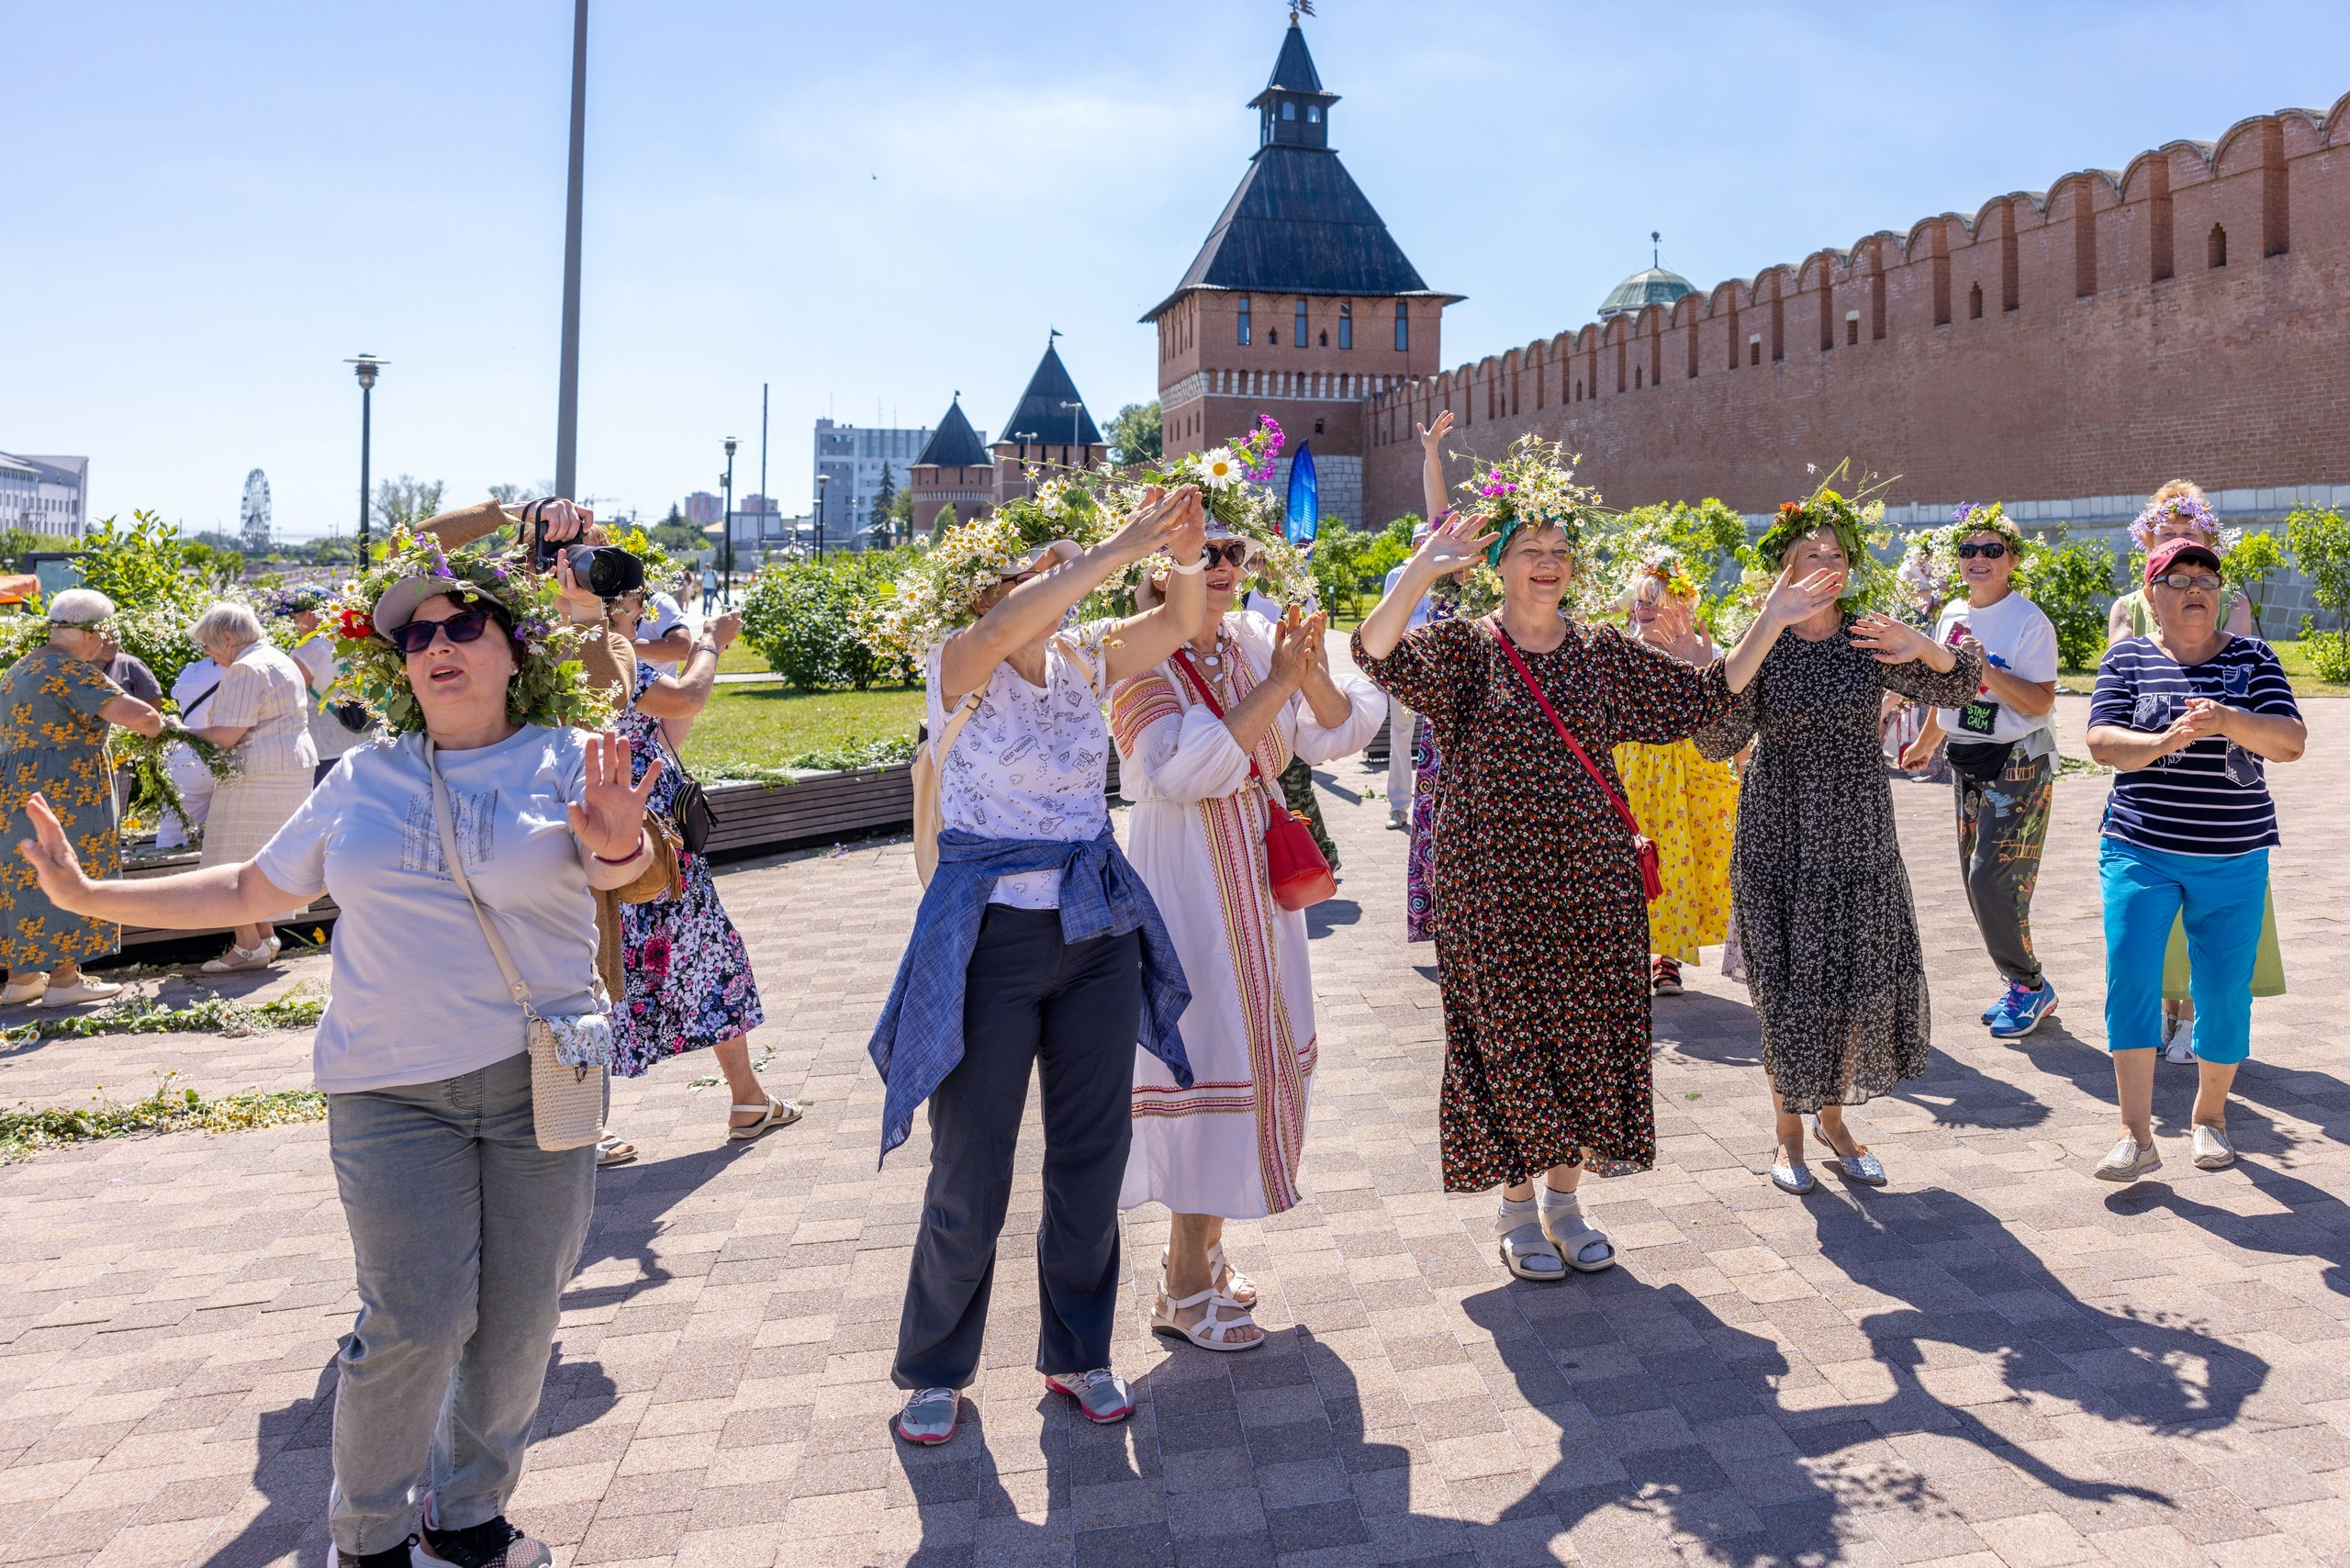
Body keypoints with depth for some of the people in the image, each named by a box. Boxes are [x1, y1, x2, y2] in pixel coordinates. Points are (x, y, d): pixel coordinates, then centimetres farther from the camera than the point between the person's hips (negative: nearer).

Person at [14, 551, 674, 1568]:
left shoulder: (567, 763, -1)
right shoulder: (363, 779, 9)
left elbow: (634, 877, -19)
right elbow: (254, 889, 19)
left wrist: (617, 845, -43)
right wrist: (91, 896, 15)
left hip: (538, 1080, 0)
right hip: (392, 1090, 1)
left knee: (519, 1318, 7)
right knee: (416, 1322, -6)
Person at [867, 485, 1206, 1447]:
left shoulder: (1081, 661, 6)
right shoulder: (959, 668, -8)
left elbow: (1179, 624, -4)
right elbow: (1005, 626, -29)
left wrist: (1183, 556, -23)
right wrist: (1120, 549, -29)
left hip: (1098, 934, 5)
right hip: (991, 937, -5)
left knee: (1093, 1159, 12)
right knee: (969, 1178, 5)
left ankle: (1077, 1353, 31)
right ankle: (934, 1369, 26)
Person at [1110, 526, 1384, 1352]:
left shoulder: (1256, 639, 6)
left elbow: (1336, 733, 3)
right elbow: (1187, 769, -24)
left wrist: (1314, 675, -17)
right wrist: (1276, 683, -23)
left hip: (1258, 876, 7)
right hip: (1185, 881, -7)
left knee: (1258, 1049, 12)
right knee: (1206, 1049, -6)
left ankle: (1205, 1247, 27)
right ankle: (1185, 1287, 7)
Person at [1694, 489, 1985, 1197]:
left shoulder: (1870, 639, 1)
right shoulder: (1760, 644, -5)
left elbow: (1959, 687, 2)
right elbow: (1717, 742, -13)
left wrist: (1924, 647, -19)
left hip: (1858, 833, 2)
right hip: (1778, 833, -2)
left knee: (1861, 977, 7)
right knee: (1789, 985, 2)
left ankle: (1833, 1115, 28)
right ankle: (1789, 1132, 20)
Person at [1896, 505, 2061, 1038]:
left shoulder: (2030, 622, -11)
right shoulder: (1952, 616, 10)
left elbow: (2040, 702, -19)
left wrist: (1987, 670, -29)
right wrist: (1924, 744, 31)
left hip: (2019, 763, -7)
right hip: (1966, 762, 7)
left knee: (1992, 879, -12)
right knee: (1975, 879, 9)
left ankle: (2031, 987, 6)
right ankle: (2020, 985, 21)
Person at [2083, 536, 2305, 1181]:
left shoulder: (2251, 658, 5)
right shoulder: (2128, 658, 3)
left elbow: (2292, 740, -7)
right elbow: (2101, 741, -8)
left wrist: (2229, 721, -26)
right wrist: (2162, 741, -28)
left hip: (2234, 860, 1)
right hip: (2140, 853, -1)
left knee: (2224, 991, 5)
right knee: (2129, 979, -11)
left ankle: (2210, 1115, 27)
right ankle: (2136, 1136, -6)